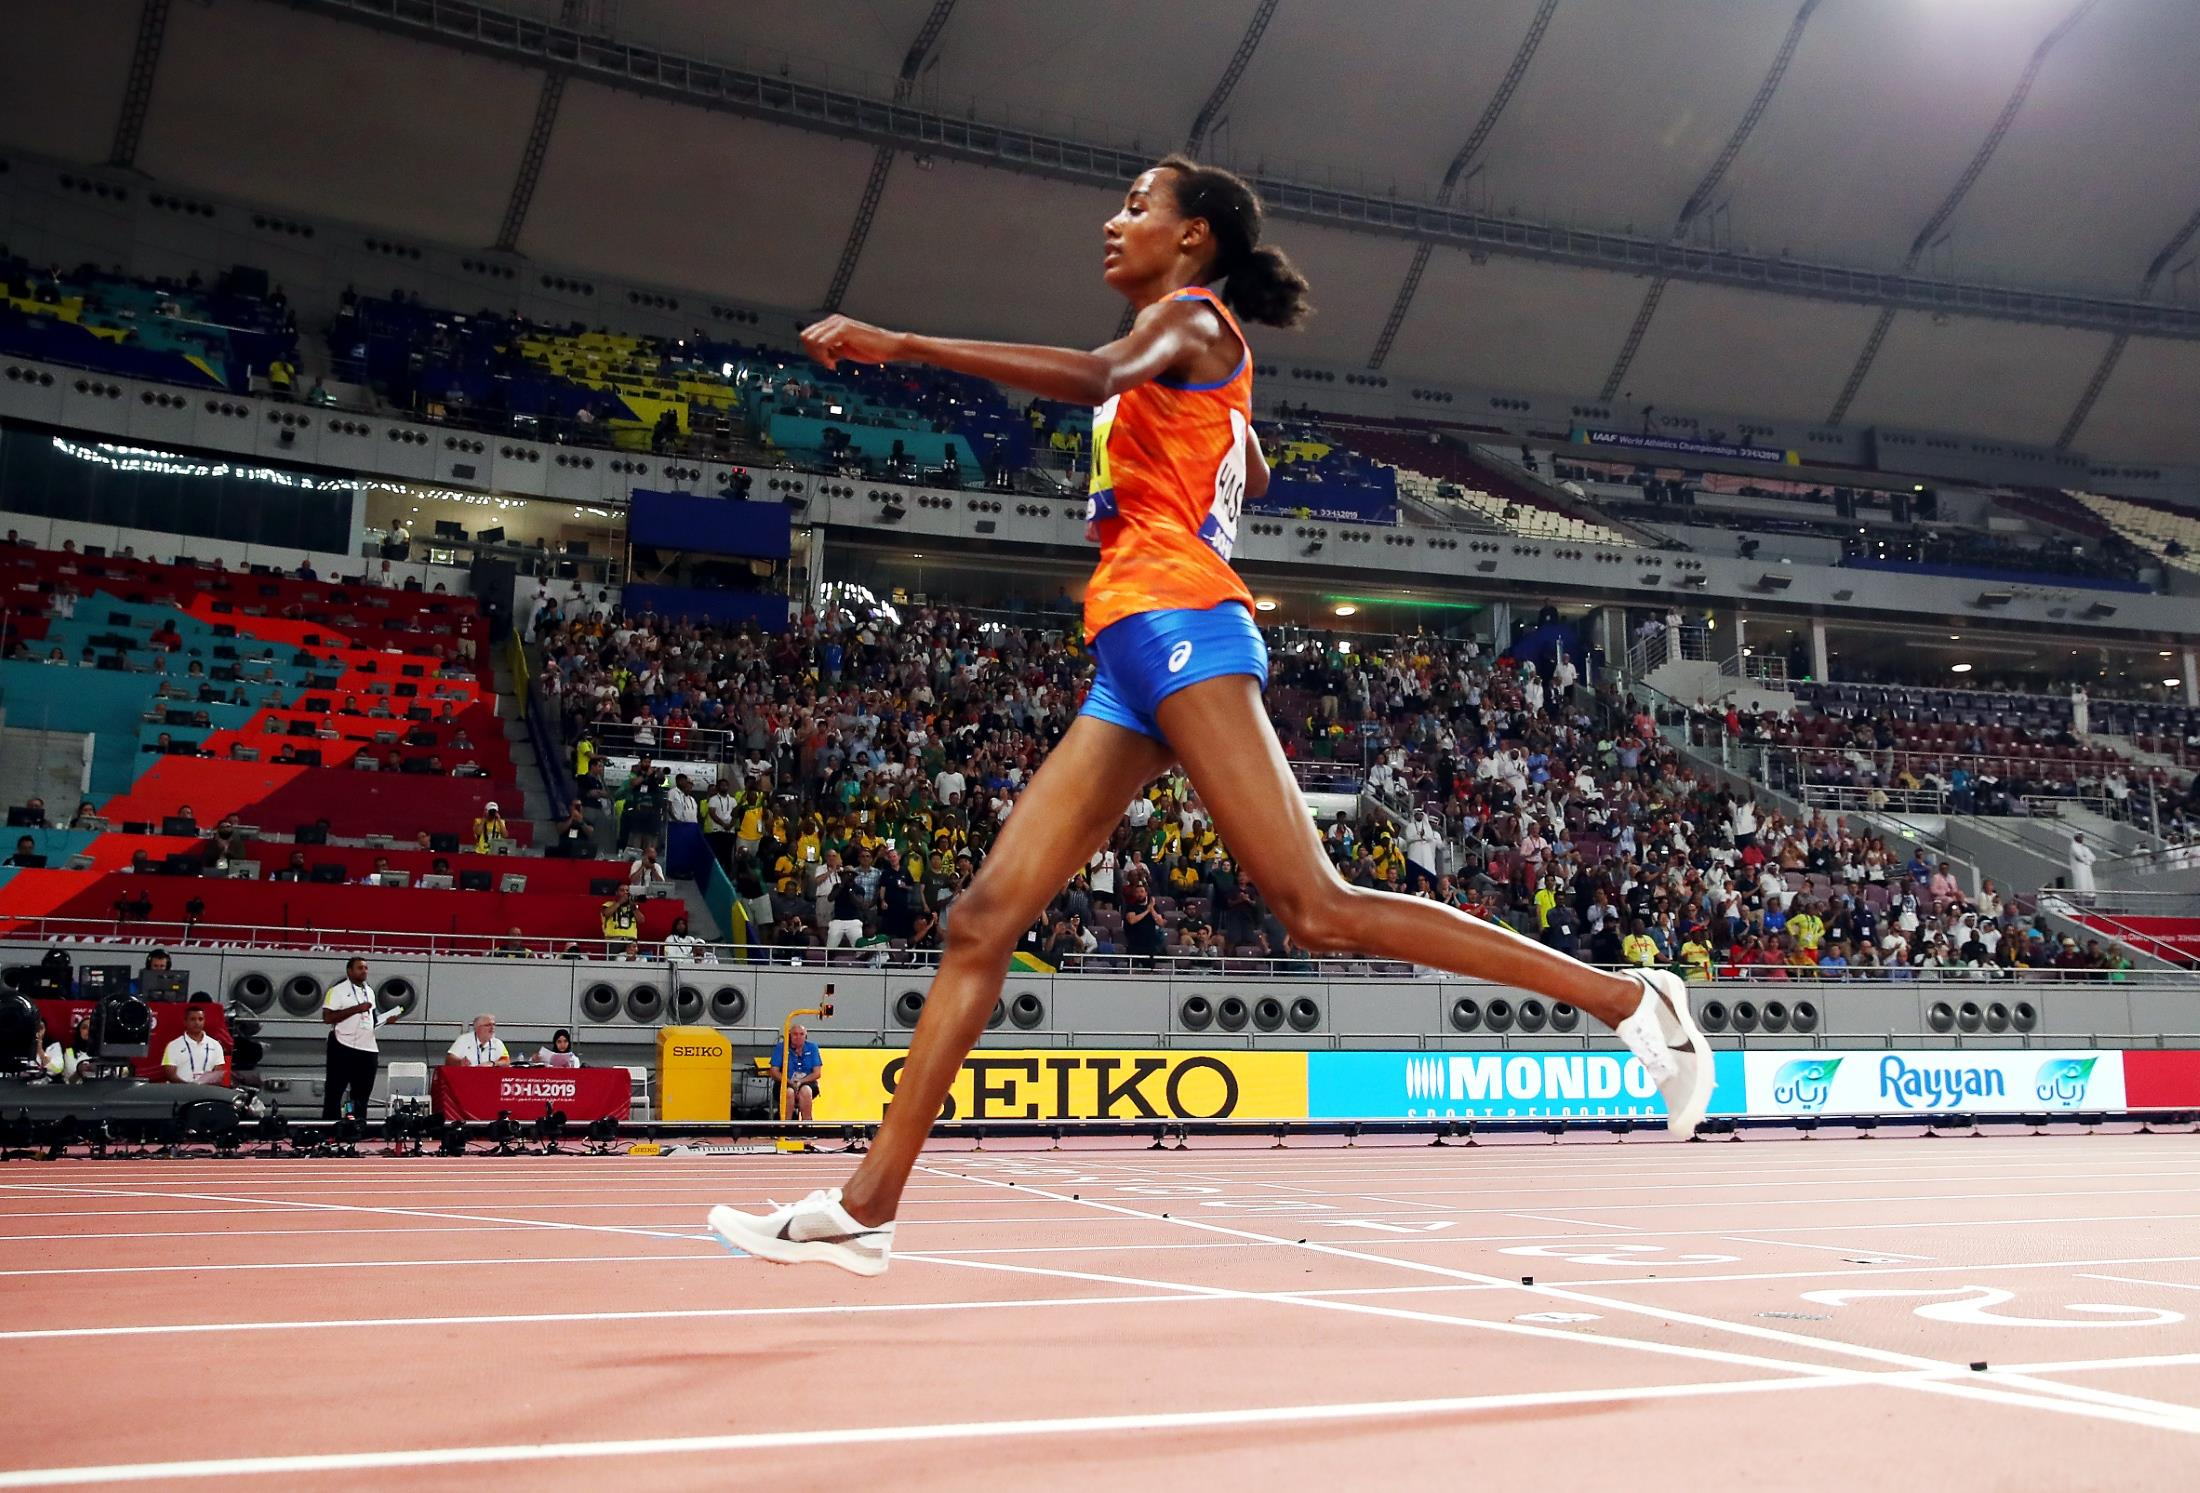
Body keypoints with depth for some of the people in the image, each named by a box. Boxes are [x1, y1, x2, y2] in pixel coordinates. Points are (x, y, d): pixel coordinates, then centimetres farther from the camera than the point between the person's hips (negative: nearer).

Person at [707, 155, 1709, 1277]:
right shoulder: (1204, 361, 29)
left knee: (1317, 910, -18)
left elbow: (1096, 376, -22)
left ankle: (1627, 999, -10)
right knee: (985, 918, 1)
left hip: (1177, 624, -9)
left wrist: (899, 344, -26)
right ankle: (866, 1207, 0)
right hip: (1132, 659, 9)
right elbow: (1253, 477, 47)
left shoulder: (1189, 315, 3)